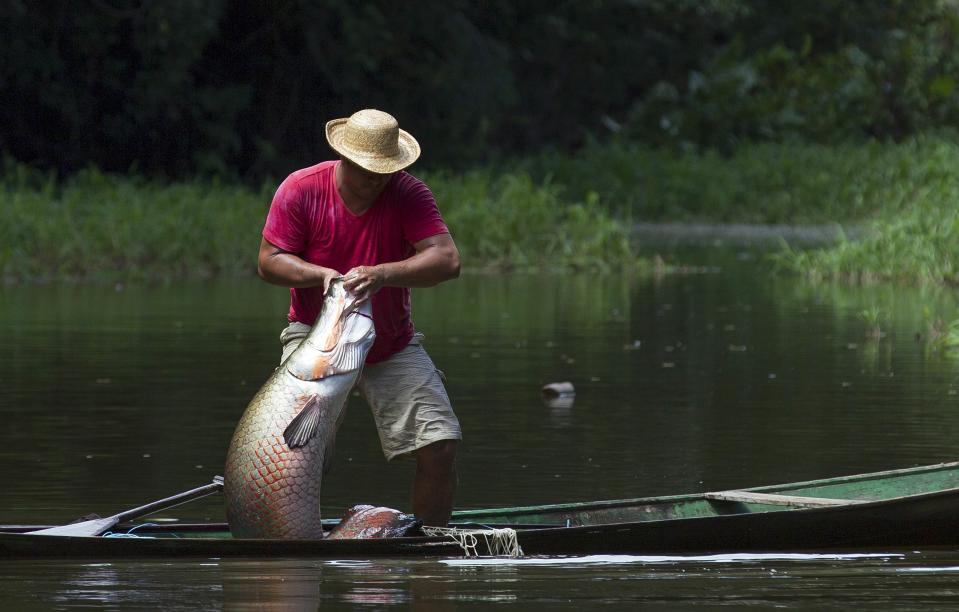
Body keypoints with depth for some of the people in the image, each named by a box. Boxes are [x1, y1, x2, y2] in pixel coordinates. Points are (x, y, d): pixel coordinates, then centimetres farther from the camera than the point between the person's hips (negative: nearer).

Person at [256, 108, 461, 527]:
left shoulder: (408, 194, -12)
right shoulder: (301, 190, -12)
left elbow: (447, 260, -24)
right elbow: (268, 261, -10)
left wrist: (381, 275, -39)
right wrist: (322, 275, -29)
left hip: (392, 345, 1)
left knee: (440, 444, -10)